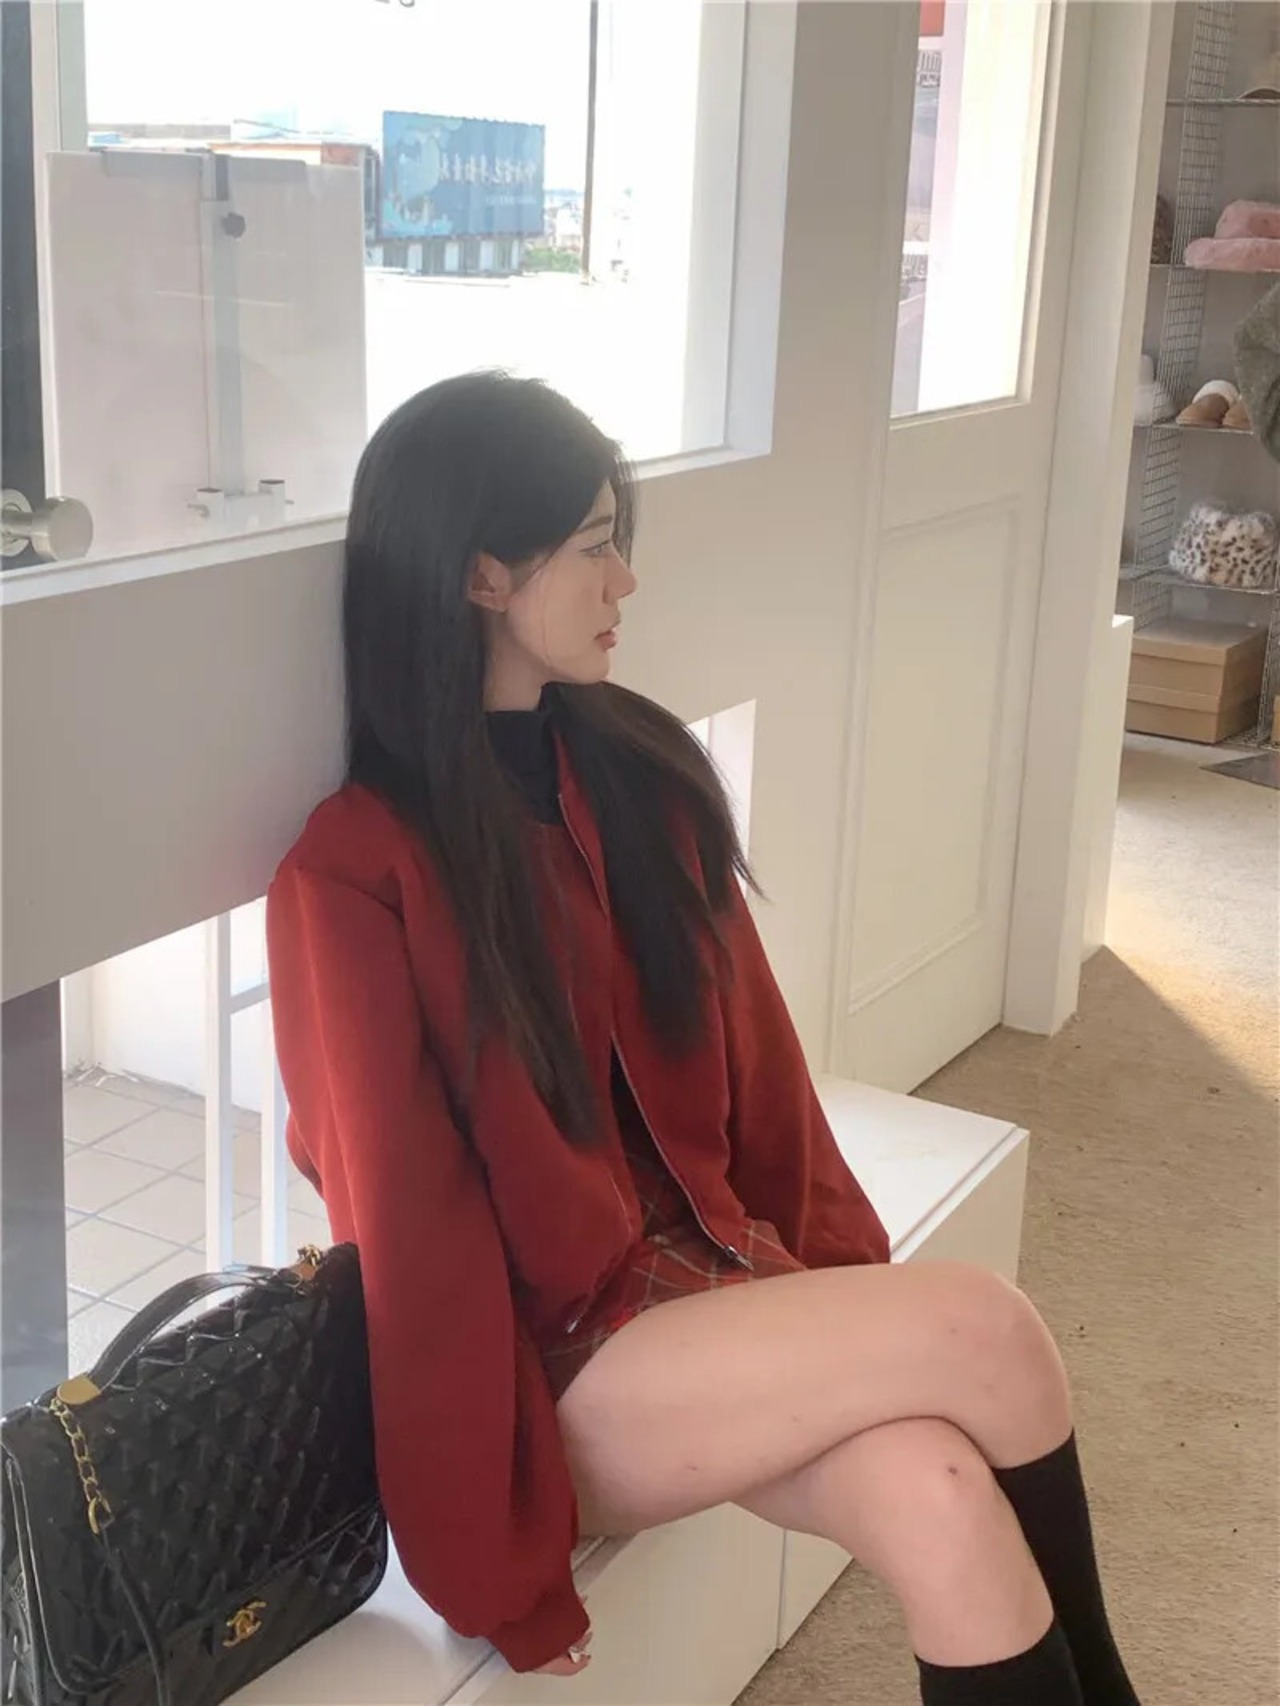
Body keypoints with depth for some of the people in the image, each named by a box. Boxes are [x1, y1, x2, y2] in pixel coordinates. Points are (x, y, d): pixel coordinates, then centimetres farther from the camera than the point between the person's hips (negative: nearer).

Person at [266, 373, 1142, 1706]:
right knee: (981, 1329, -20)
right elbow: (407, 1212, -14)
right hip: (558, 1358, -5)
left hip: (714, 1277, 5)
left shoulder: (645, 773, 3)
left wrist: (842, 1306, 5)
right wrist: (507, 1560, -10)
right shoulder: (355, 874, -15)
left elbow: (752, 1062, 9)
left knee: (941, 1504, -24)